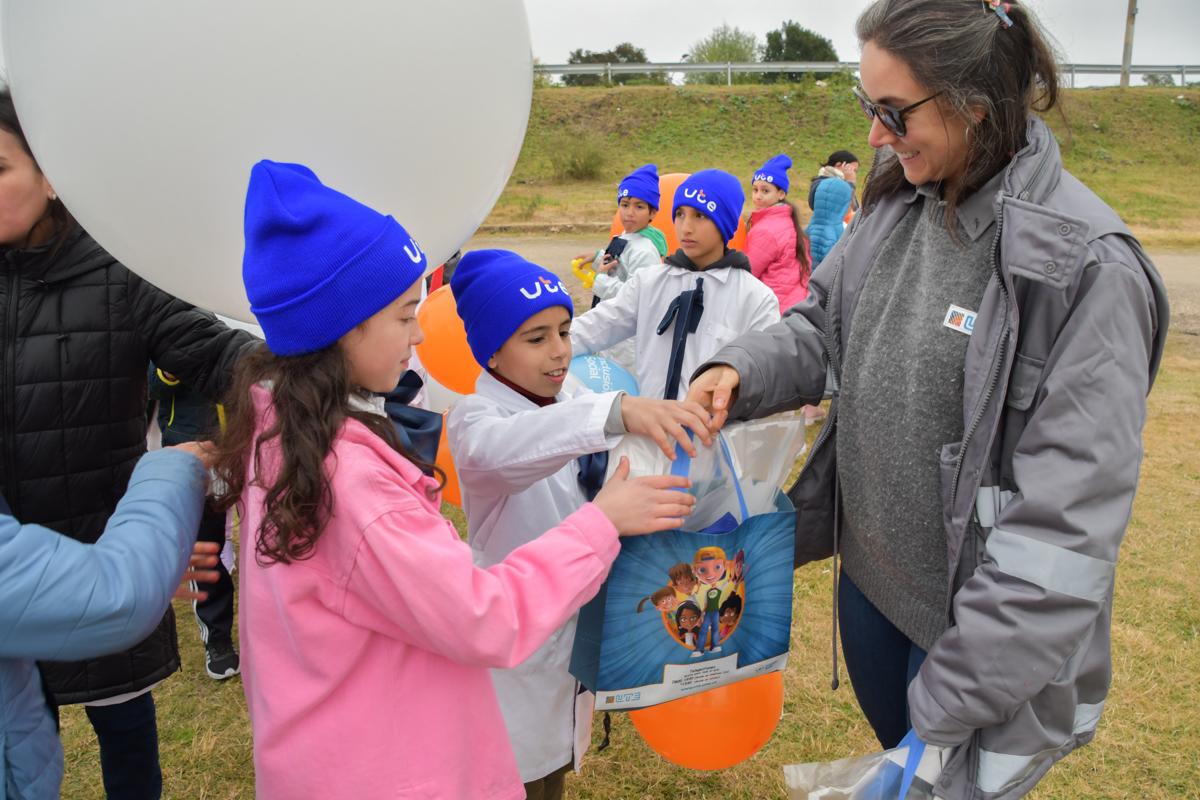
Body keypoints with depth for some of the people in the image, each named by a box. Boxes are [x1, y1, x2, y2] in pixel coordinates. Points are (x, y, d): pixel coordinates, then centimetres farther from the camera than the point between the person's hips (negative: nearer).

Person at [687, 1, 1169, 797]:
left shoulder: (1085, 266, -24)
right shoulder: (895, 206, -3)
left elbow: (1068, 519, -26)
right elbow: (822, 325, 8)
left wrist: (961, 697, -25)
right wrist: (742, 371, -14)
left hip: (970, 616, -6)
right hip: (868, 576, 6)